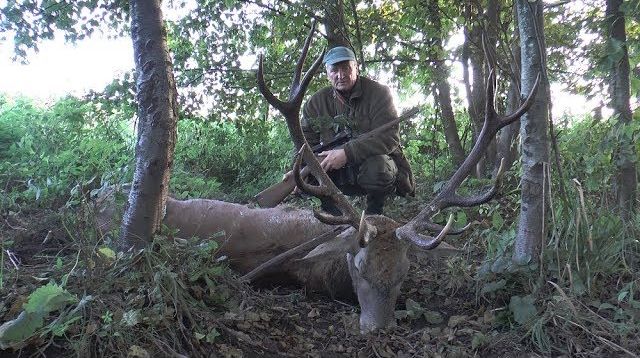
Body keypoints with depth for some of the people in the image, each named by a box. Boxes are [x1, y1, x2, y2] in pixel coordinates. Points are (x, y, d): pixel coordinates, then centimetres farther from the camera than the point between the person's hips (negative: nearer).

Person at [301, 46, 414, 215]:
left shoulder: (378, 92, -11)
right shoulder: (317, 102, 1)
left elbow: (389, 137, -23)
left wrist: (347, 153, -32)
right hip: (340, 176, 3)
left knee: (377, 166, -37)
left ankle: (374, 211, -5)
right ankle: (331, 211, 5)